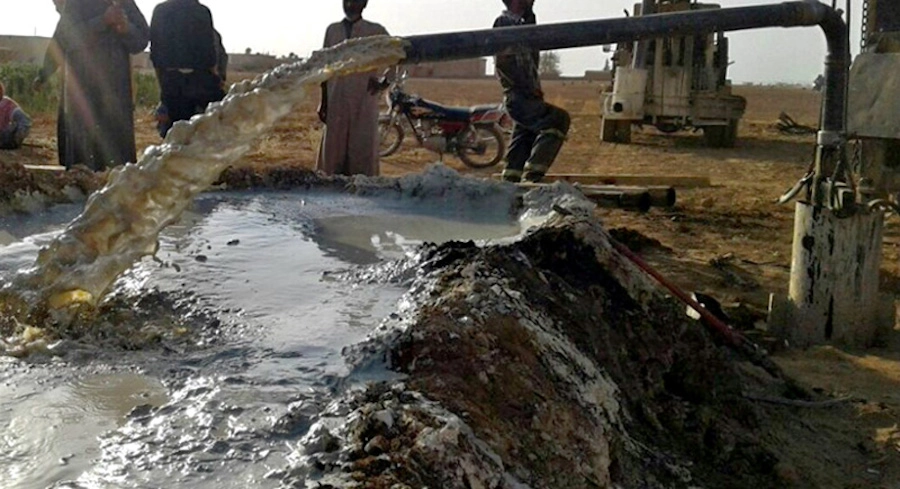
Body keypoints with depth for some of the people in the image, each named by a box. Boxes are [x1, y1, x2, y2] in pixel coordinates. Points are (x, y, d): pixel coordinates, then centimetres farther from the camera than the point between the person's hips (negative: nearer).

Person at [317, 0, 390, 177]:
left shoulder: (375, 31, 3)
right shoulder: (333, 30, 12)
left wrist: (383, 83, -9)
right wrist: (323, 101, 10)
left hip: (364, 102, -3)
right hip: (336, 102, 3)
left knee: (363, 149, -4)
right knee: (333, 148, 3)